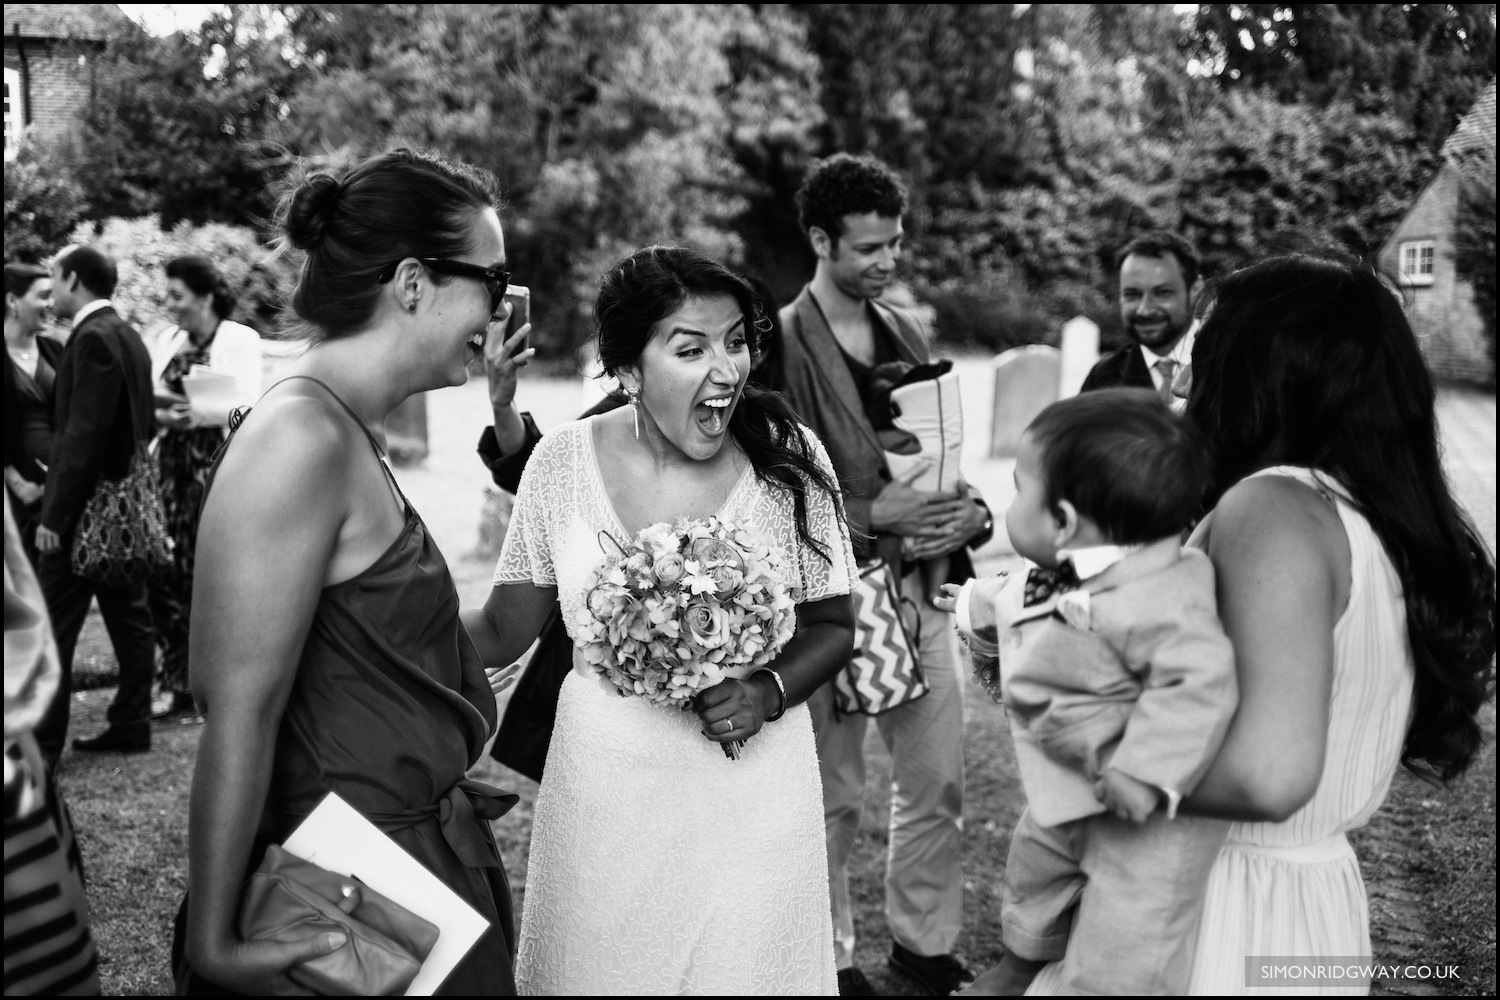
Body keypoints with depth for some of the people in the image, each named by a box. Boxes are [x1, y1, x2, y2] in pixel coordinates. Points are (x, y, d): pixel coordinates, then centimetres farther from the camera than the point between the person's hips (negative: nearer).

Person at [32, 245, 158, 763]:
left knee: (54, 624, -3)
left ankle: (42, 741, 2)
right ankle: (131, 724, 18)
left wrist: (55, 511, -20)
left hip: (88, 504, -9)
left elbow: (84, 432, -21)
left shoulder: (93, 338, -15)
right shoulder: (128, 335, 13)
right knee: (129, 617, 11)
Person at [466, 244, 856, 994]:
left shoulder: (788, 455, -9)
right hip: (604, 788, 1)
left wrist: (770, 692, -16)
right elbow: (503, 631, 1)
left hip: (750, 787, 0)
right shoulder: (564, 460, -7)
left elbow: (832, 625, 1)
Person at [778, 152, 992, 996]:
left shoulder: (910, 334, 11)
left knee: (940, 784, 13)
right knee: (836, 798, 8)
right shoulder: (781, 344, -10)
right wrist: (872, 515, -21)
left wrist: (971, 513, -4)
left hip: (922, 587, 6)